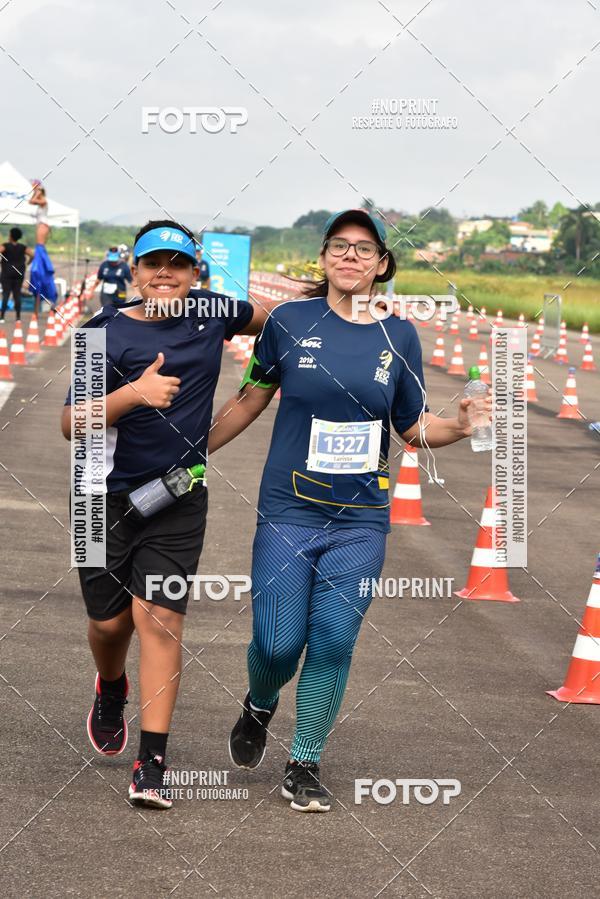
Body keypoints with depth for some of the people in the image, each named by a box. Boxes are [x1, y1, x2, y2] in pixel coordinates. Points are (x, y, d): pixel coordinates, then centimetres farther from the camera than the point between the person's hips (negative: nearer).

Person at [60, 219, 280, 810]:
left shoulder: (212, 314, 2)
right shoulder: (107, 332, -9)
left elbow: (267, 319, 26)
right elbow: (71, 424, -16)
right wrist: (133, 393, -28)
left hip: (178, 501, 1)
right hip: (107, 498, -1)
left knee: (159, 621, -9)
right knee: (110, 621, 8)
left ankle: (151, 764, -8)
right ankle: (111, 689, 45)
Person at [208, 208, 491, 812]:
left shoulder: (399, 336, 2)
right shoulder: (290, 321, -3)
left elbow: (413, 426, 9)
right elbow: (250, 400, 9)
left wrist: (460, 426, -10)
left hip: (360, 521, 1)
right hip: (288, 513, -1)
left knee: (333, 644, -1)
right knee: (278, 644, -4)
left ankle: (304, 765, 16)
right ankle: (258, 709, 31)